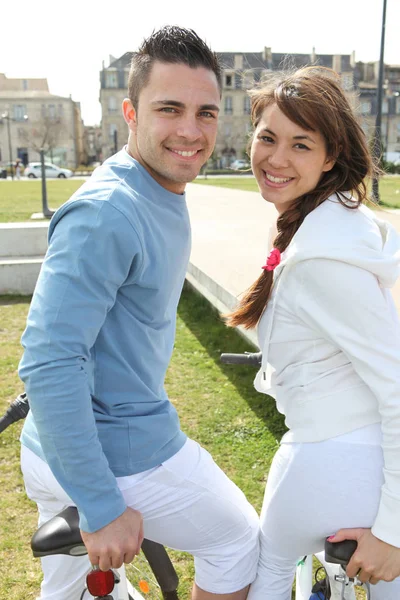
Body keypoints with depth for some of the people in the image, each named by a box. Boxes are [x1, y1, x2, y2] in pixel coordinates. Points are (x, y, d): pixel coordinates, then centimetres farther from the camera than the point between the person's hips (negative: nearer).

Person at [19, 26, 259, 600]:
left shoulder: (166, 198, 7)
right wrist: (103, 507, -26)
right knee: (237, 545, 15)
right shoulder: (104, 213, -25)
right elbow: (47, 363, -30)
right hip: (123, 455, -9)